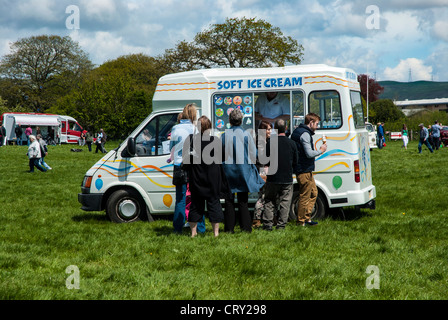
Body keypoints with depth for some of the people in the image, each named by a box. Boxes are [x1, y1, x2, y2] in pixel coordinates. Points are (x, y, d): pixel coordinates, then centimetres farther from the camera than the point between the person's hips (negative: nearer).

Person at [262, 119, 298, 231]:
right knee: (285, 203, 7)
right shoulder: (292, 143, -3)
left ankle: (268, 224, 7)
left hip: (273, 178, -1)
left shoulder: (270, 143, -9)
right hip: (287, 179, 1)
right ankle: (281, 225, 5)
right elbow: (295, 162, 6)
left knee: (269, 202, 10)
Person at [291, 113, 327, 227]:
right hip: (305, 170, -11)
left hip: (304, 170, 11)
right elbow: (309, 154, -23)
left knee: (313, 193, 18)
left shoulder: (297, 131, 16)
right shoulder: (305, 134, -17)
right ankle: (301, 221, 2)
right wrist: (321, 150, -8)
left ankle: (307, 218, 22)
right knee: (305, 196, -4)